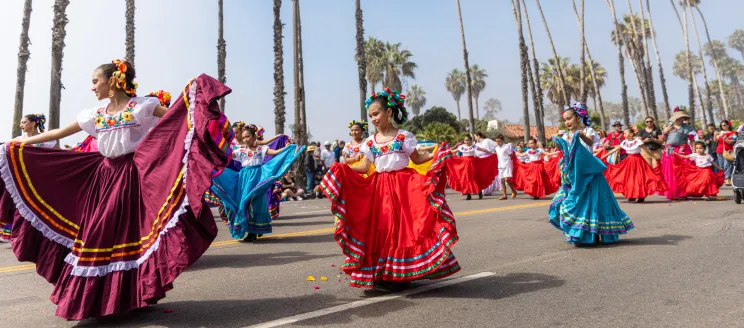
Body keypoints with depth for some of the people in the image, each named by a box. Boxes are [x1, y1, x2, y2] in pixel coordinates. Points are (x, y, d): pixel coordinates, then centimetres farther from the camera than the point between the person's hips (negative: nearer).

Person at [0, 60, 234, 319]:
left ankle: (134, 293, 11)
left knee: (131, 230, -3)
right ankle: (99, 295, 22)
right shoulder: (94, 115, 11)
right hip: (105, 176, 6)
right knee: (99, 233, 7)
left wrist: (194, 94, -23)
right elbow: (59, 132, 18)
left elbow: (177, 117, -9)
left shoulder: (142, 106, -3)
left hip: (133, 175, -5)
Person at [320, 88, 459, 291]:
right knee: (381, 230, 3)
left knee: (404, 227, -4)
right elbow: (364, 168, 7)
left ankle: (403, 272, 8)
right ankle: (382, 273, 14)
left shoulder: (404, 136, 0)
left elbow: (417, 159, 5)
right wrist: (343, 168, -5)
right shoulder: (370, 142, 9)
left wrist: (434, 156, -10)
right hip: (380, 188, 4)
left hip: (403, 185, -3)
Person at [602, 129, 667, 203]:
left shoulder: (638, 141, -11)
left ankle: (641, 197, 8)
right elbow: (615, 149, 6)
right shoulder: (624, 142, 2)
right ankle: (632, 196, 15)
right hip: (629, 161, 5)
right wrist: (605, 155, 5)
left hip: (638, 160, -5)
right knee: (629, 178, 4)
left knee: (639, 178, -3)